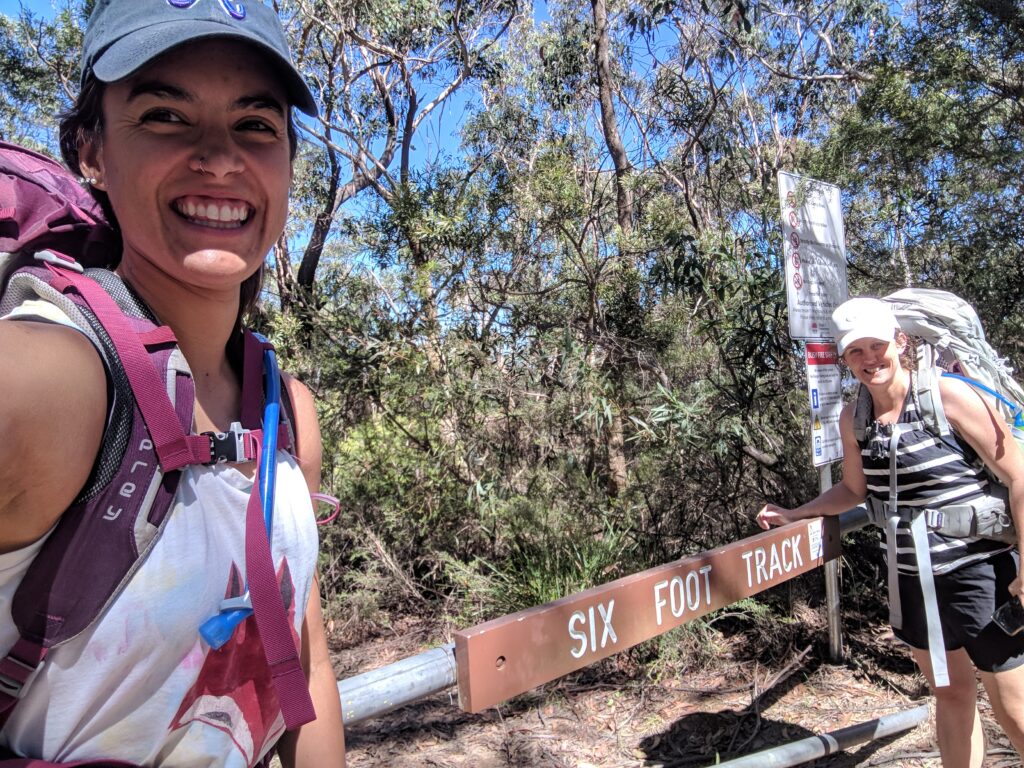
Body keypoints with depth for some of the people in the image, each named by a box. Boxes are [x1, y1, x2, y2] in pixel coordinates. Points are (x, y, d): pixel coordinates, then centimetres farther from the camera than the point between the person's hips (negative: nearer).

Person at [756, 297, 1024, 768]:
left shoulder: (949, 396, -15)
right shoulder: (853, 419, 0)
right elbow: (855, 489, 14)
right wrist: (794, 514, 8)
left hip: (979, 572, -4)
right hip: (911, 578, 5)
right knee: (950, 693, 20)